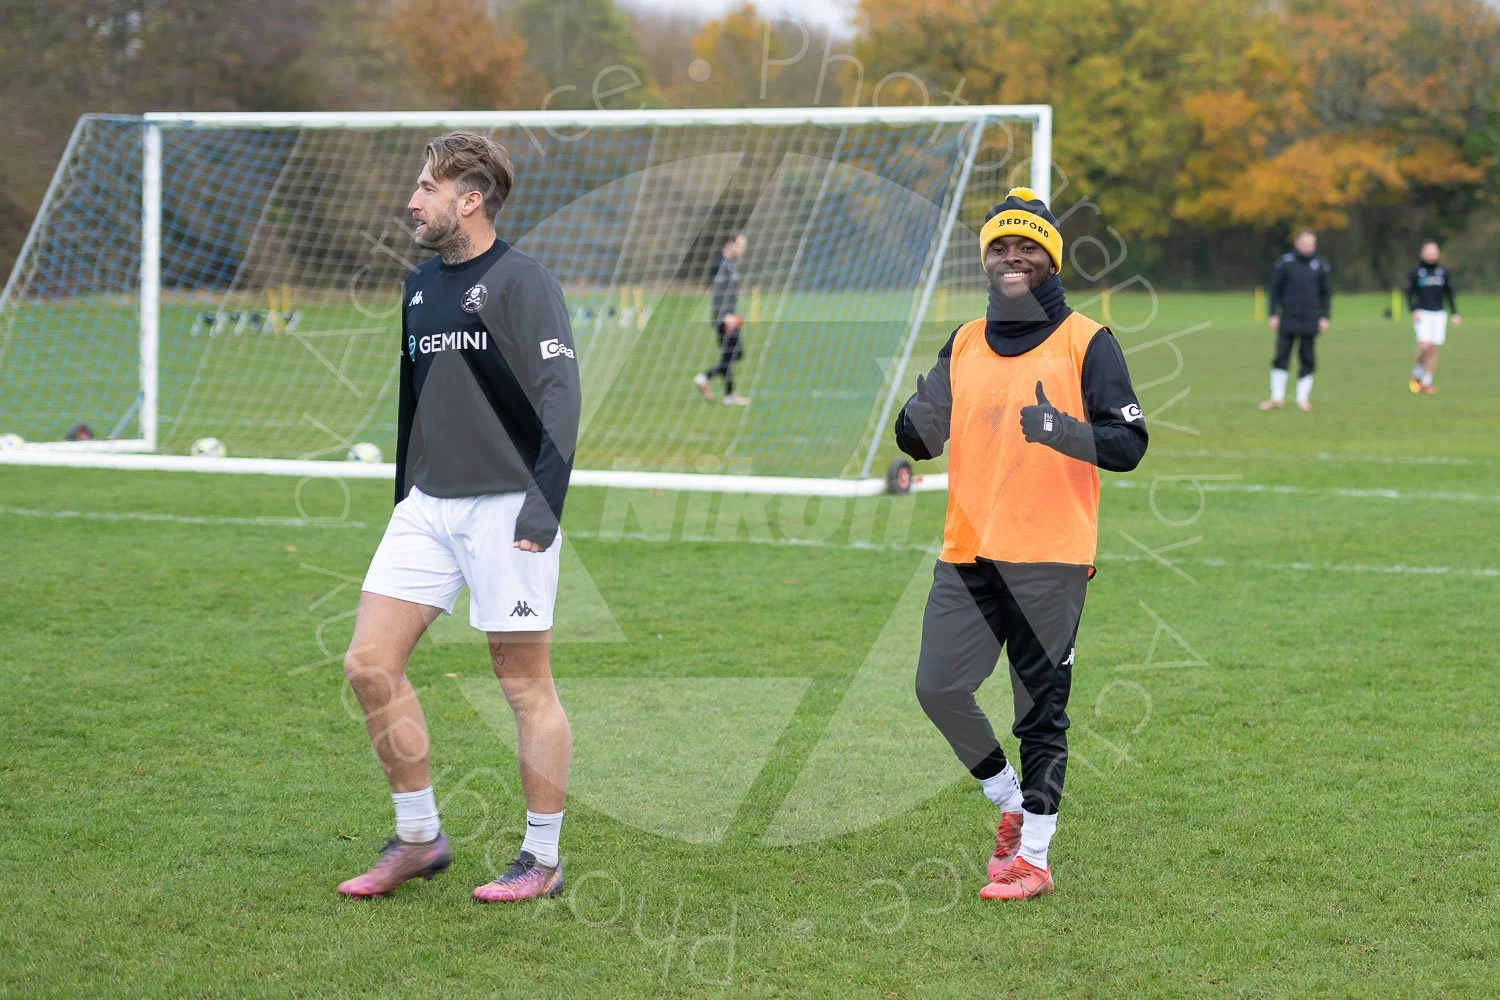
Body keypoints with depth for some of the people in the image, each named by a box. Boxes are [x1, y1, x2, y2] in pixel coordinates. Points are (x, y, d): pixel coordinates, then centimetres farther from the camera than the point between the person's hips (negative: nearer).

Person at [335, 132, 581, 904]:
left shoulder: (519, 283, -9)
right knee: (369, 665, 0)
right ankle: (418, 839, 13)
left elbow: (559, 396, -14)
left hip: (505, 507, -7)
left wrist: (543, 506, -21)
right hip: (427, 506, 8)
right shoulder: (420, 288, 14)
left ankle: (542, 861, 10)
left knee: (525, 685, 0)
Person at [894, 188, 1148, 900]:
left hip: (1048, 558, -5)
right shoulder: (964, 344, 14)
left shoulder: (1087, 342, -2)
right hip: (968, 552, 5)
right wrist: (913, 420, -8)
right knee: (938, 687, 2)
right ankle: (1012, 804, 23)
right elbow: (923, 439, 17)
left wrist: (1059, 429, -25)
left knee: (1040, 711, -2)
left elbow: (1128, 444, -8)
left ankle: (1032, 857, 7)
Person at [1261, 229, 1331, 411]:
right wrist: (1273, 314, -2)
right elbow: (1275, 289, 3)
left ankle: (1303, 398, 12)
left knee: (1307, 360, 4)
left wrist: (1324, 316, 2)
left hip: (1310, 321, 1)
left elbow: (1326, 292, 10)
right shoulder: (1285, 262, 0)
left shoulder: (1319, 265, 4)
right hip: (1288, 320, -1)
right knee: (1281, 357, -3)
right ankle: (1277, 398, 3)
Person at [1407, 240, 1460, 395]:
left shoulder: (1443, 272, 7)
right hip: (1422, 314, -3)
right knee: (1424, 346, -18)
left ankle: (1426, 383, 9)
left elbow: (1449, 293, 14)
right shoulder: (1415, 272, -1)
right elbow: (1409, 293, 1)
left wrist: (1455, 313, 10)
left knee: (1433, 349, 1)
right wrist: (1413, 311, -12)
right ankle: (1416, 375, 5)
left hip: (1439, 314, 3)